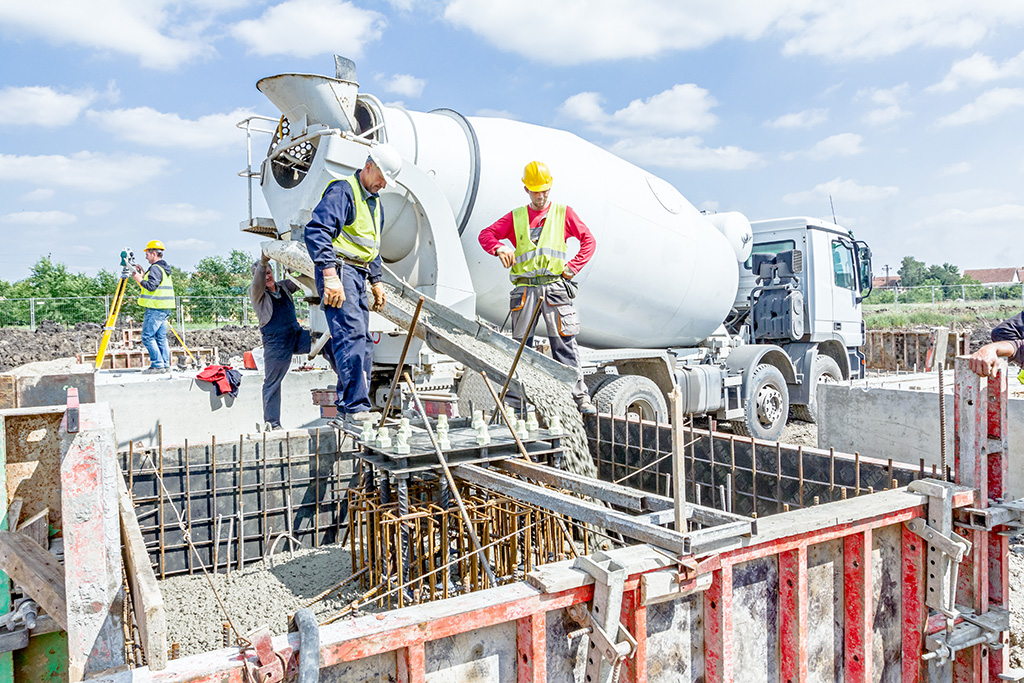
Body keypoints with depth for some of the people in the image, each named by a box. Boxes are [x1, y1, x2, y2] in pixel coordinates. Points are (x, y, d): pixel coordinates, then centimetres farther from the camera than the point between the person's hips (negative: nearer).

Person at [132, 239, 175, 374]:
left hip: (155, 309, -9)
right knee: (161, 337, 10)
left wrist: (139, 279, -6)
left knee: (148, 337, -5)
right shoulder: (165, 268, 18)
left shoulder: (155, 268, -12)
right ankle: (166, 365, 10)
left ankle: (157, 365, -7)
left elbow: (151, 286, -20)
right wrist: (143, 274, 21)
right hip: (165, 309, 9)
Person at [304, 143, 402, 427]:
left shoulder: (375, 203, 23)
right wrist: (329, 275, -27)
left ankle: (346, 412, 8)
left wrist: (376, 281, 24)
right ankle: (355, 408, -23)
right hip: (339, 270, -10)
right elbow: (316, 231, -20)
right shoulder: (342, 191, -7)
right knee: (352, 335, -20)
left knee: (361, 341, 4)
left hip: (358, 275, 10)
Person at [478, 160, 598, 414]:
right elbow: (485, 234, 12)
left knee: (564, 341, -9)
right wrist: (500, 248, -9)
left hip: (555, 286, -2)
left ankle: (580, 395, -8)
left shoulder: (563, 213, 14)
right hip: (525, 286, 2)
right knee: (520, 343, 2)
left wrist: (572, 268, -1)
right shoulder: (515, 217, 18)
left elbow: (589, 241, 12)